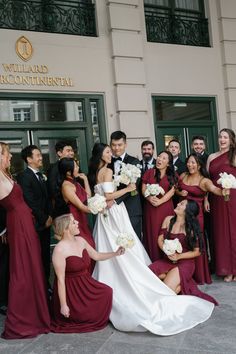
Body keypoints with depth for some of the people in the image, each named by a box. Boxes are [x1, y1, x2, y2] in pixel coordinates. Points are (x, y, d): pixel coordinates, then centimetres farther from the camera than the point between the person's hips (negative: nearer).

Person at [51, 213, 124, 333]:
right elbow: (60, 280, -21)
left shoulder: (80, 240, 0)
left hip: (86, 284, 7)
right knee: (90, 315, -9)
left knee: (107, 292, -8)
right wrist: (63, 305, -19)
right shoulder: (59, 250, -23)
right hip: (70, 289, -7)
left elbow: (97, 256, 14)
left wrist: (115, 253, 2)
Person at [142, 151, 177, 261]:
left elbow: (172, 191, -4)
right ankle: (153, 261, 10)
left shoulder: (172, 175, 7)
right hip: (150, 208, 1)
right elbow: (143, 189, 3)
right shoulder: (149, 172, 8)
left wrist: (160, 201, -18)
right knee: (152, 234, 2)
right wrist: (149, 198, -17)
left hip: (166, 207, -1)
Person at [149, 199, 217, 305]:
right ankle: (174, 278, 3)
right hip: (167, 260, 5)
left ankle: (181, 285, 9)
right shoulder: (168, 220, 2)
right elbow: (160, 239, 5)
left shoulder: (191, 228, -10)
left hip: (185, 262, -5)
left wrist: (179, 256, -17)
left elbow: (197, 252, -6)